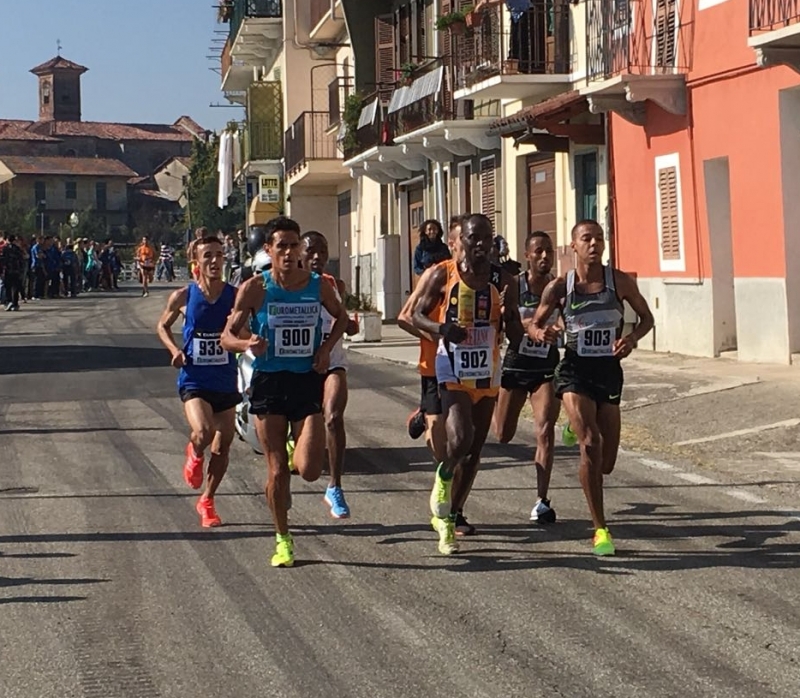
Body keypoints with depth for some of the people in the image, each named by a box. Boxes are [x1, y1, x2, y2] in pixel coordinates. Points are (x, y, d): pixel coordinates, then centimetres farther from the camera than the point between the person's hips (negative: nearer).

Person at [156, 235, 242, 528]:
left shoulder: (235, 296, -3)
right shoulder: (183, 297, -5)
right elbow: (163, 326, 12)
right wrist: (175, 350, -6)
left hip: (225, 381, 2)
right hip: (194, 380, -2)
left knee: (223, 445, 8)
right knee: (204, 432, -25)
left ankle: (207, 501, 29)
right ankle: (194, 454, 13)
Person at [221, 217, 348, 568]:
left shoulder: (318, 285, 0)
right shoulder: (255, 288, -6)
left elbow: (341, 317, 19)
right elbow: (228, 336, -3)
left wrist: (327, 348, 1)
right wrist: (247, 345, -25)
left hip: (309, 381, 1)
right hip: (269, 381, -1)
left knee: (308, 470, -9)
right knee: (277, 471, 3)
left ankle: (298, 452, 28)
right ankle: (283, 539, 21)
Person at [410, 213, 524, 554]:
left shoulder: (503, 281, 2)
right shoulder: (443, 275, -5)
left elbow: (516, 337, 4)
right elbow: (417, 315, 3)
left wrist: (508, 312, -17)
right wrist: (441, 328, -18)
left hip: (487, 373, 4)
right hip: (453, 370, -4)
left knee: (474, 449, 9)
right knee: (460, 439, -22)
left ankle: (448, 517, 23)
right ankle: (444, 476, 12)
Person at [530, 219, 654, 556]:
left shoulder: (619, 281, -2)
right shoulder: (560, 287, -4)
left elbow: (646, 317, 9)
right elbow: (534, 324, 6)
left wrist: (632, 338, -12)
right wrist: (542, 333, -18)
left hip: (609, 370, 2)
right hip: (575, 370, -2)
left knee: (606, 463, 6)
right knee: (591, 444, -22)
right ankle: (600, 530, -13)